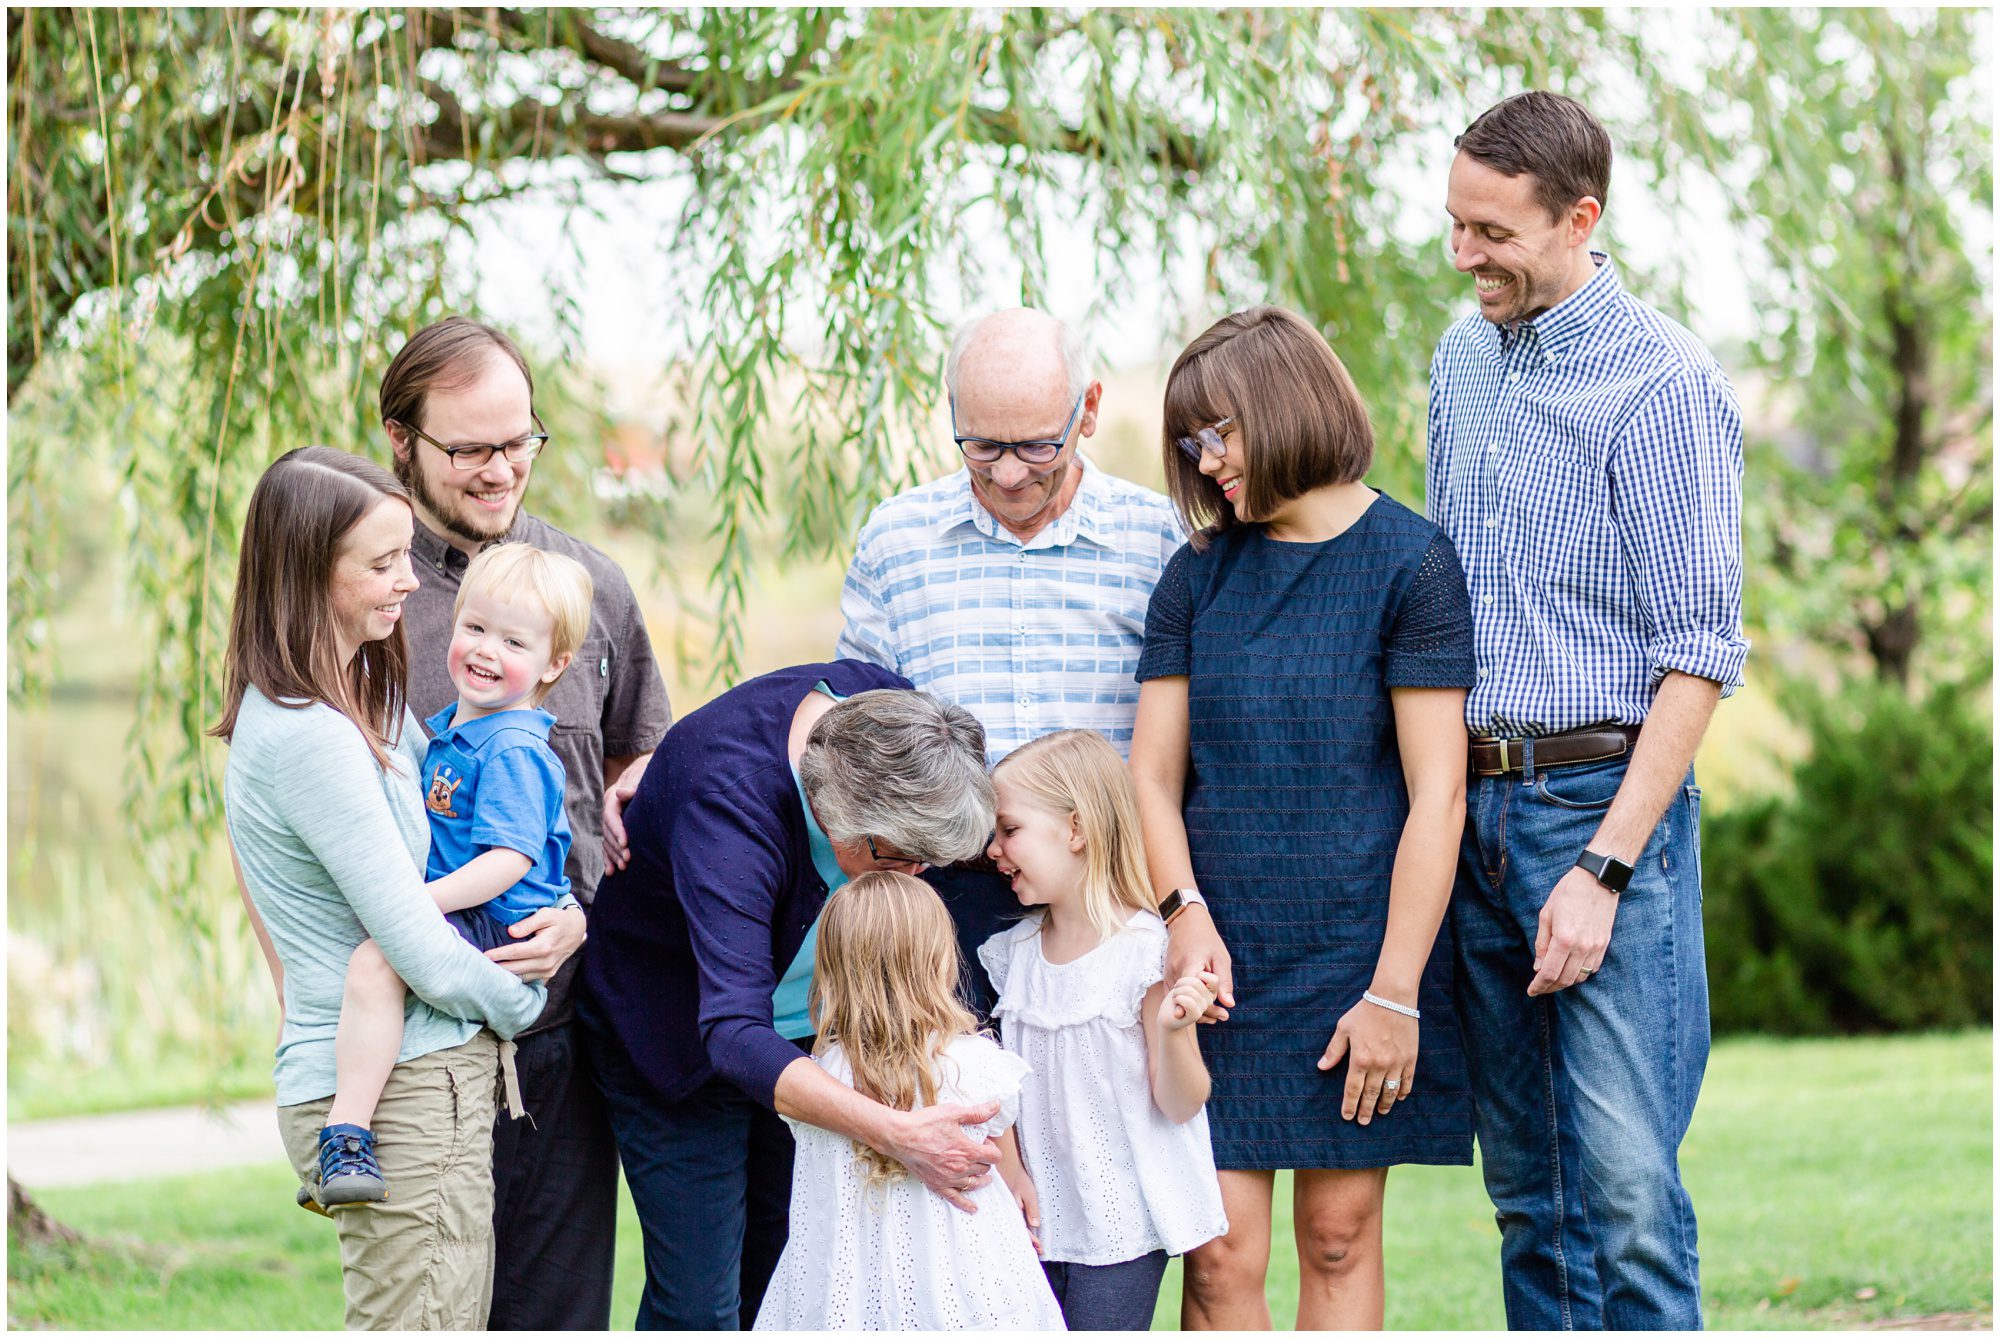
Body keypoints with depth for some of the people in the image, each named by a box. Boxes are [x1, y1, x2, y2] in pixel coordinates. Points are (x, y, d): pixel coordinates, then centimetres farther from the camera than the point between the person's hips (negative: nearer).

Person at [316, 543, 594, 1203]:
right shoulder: (448, 729, 14)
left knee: (374, 961, -32)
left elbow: (509, 857, -25)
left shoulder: (514, 751, -16)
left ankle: (347, 1131, -36)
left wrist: (424, 899, -31)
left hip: (501, 924, -11)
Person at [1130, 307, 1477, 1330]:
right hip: (1223, 957, 3)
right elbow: (1152, 777, 10)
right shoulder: (1198, 576, 10)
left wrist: (1394, 994, -12)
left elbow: (1436, 795, -8)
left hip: (1356, 952, -3)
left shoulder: (1410, 565, -4)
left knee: (1339, 1236, 2)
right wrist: (1186, 913, -9)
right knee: (1222, 1251, -4)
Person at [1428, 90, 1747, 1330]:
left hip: (1605, 802, -6)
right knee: (1527, 1189, 9)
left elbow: (1699, 655, -11)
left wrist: (1604, 868, -16)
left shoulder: (1666, 383, -9)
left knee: (1625, 1188, -11)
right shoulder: (1464, 363, 13)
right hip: (1469, 807, 7)